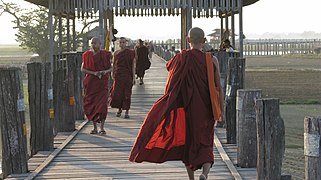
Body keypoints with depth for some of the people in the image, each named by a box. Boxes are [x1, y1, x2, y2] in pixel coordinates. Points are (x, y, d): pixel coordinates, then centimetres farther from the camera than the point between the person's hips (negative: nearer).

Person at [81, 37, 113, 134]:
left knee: (102, 104, -11)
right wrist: (93, 73, -13)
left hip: (102, 82, -1)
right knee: (91, 104, 2)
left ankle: (102, 127, -8)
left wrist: (106, 71, -15)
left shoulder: (105, 54, 1)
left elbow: (111, 68, 7)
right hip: (90, 82, 2)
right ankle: (95, 127, 12)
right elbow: (83, 68, 2)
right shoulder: (87, 55, 3)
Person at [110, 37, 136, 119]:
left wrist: (133, 77, -6)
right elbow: (114, 65, 13)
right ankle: (119, 109, 19)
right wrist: (113, 75, 8)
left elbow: (133, 65, -2)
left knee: (127, 94, 0)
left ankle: (127, 111, 8)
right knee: (117, 93, -1)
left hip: (127, 75, -2)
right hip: (118, 75, 2)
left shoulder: (130, 52, -1)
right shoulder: (116, 53, 7)